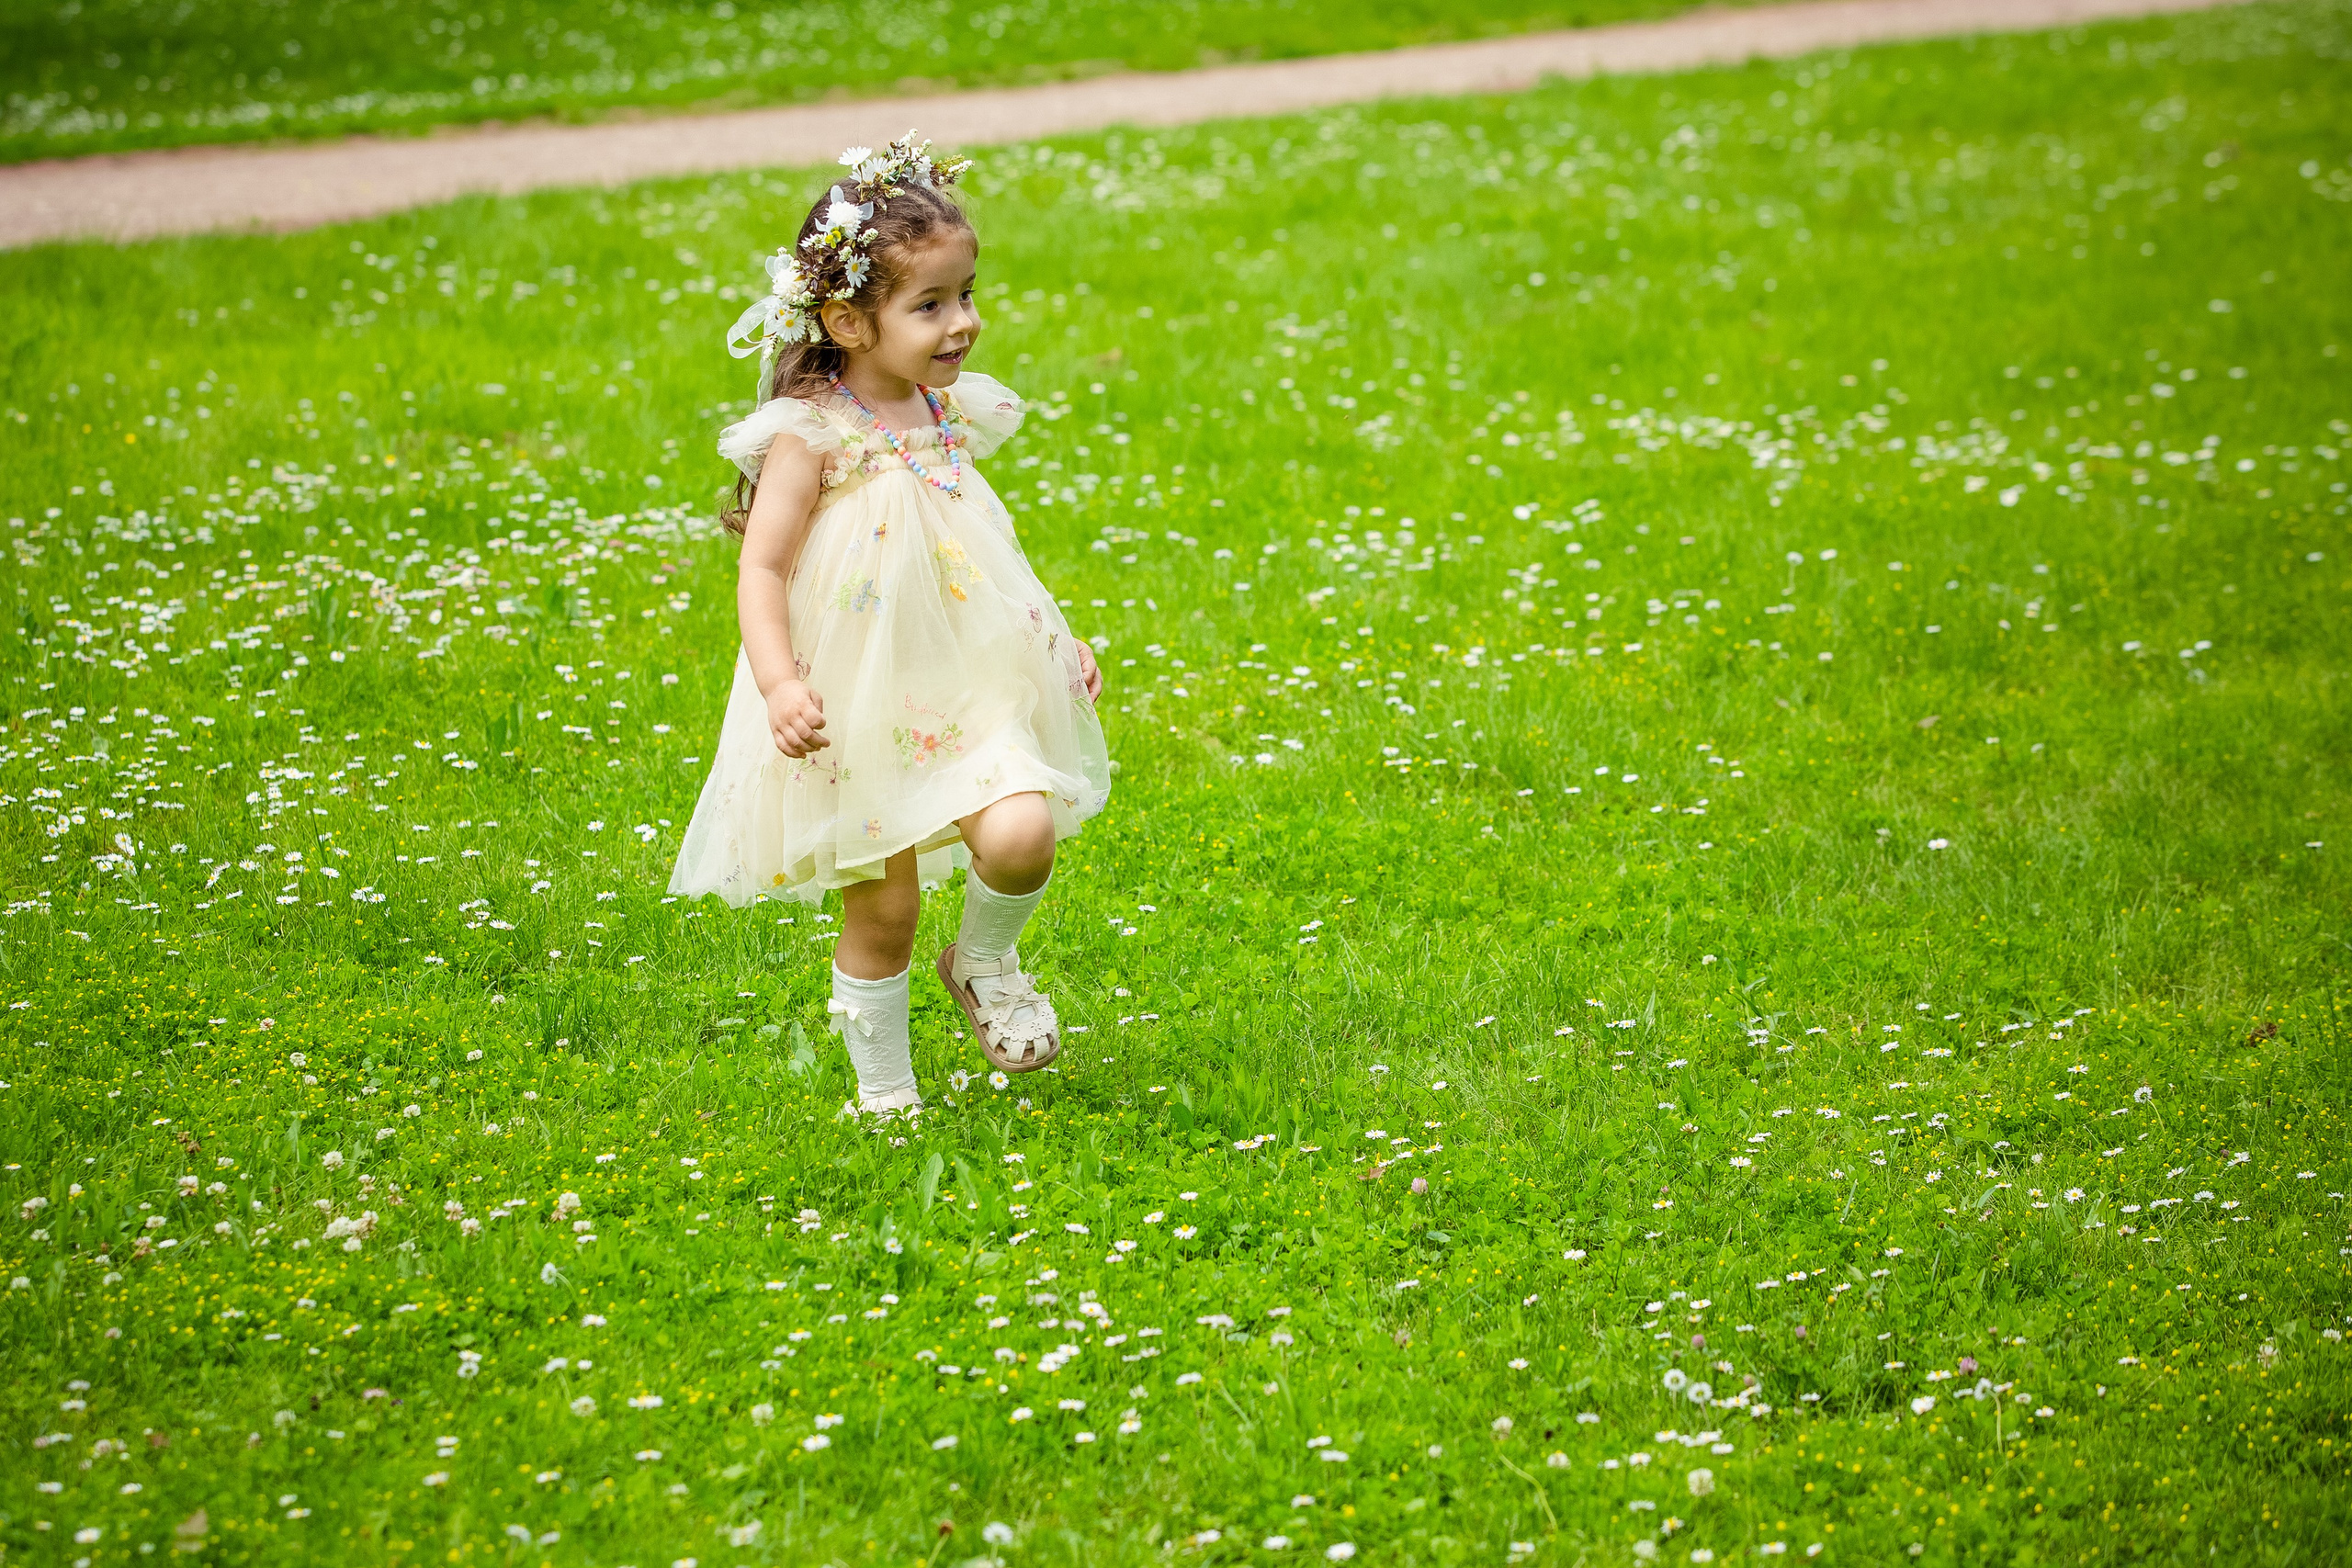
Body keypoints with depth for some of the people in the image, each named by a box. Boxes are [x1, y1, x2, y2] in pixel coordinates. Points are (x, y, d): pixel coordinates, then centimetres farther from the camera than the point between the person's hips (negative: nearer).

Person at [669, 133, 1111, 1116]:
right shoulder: (813, 436, -13)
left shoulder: (954, 418, 6)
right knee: (882, 908, 3)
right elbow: (761, 567, -14)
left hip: (971, 689, 4)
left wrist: (1058, 640, 19)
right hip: (859, 709, -4)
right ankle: (883, 1088, 24)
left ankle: (984, 962, 12)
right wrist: (780, 684, -28)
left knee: (1022, 835, -20)